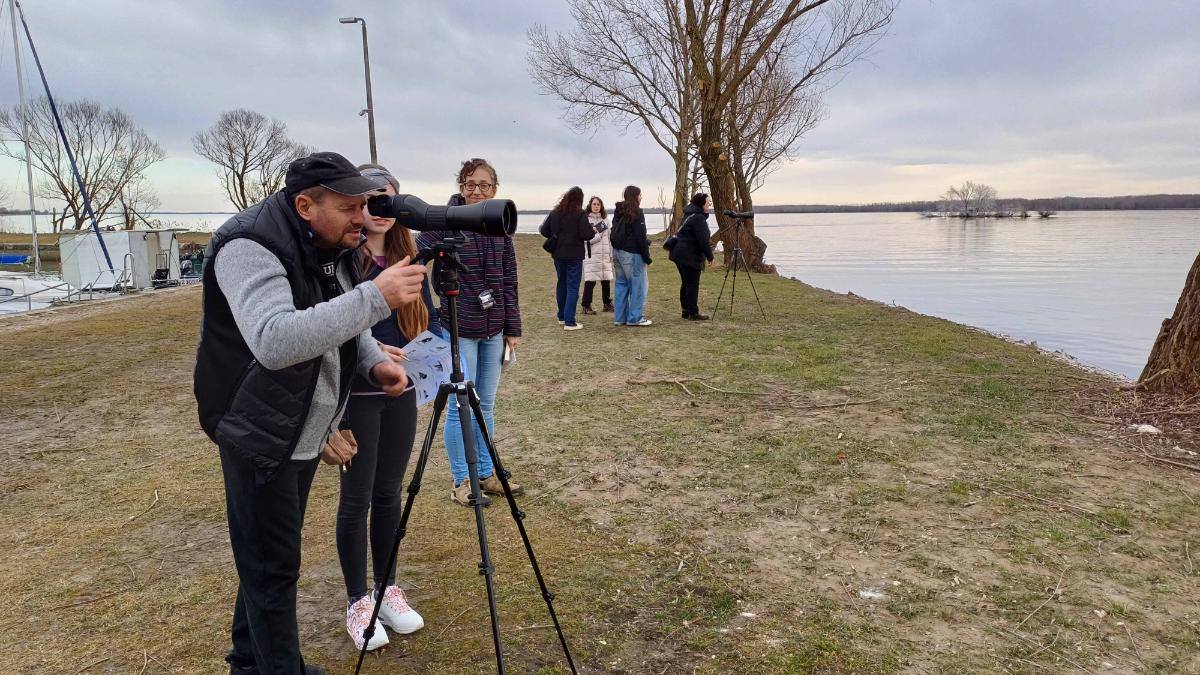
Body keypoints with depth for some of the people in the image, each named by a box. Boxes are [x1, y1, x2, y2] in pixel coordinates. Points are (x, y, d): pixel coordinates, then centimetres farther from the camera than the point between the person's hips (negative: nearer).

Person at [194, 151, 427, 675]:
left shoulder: (333, 245, 4)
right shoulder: (249, 247, -23)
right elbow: (275, 341, -39)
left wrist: (375, 361, -5)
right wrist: (375, 298, -42)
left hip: (306, 430, 8)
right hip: (260, 433, -8)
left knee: (267, 556, 21)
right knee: (273, 564, 0)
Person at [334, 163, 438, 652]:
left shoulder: (408, 256, 6)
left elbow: (428, 318, 9)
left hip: (401, 392, 5)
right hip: (355, 394, -5)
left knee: (389, 493, 14)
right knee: (357, 498, 6)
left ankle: (388, 589, 29)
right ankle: (357, 601, 21)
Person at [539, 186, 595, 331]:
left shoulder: (554, 213, 3)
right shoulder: (580, 214, -13)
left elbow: (543, 231, 4)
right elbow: (586, 234, -19)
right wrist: (593, 232, 2)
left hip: (558, 254, 6)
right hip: (574, 255, -5)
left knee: (562, 284, 19)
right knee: (573, 287, -1)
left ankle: (562, 317, 28)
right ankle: (569, 322, -5)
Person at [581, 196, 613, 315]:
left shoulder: (605, 219, 13)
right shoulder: (586, 219, -5)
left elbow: (609, 237, 16)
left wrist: (611, 253, 14)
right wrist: (598, 232, -11)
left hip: (605, 255, 5)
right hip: (591, 255, -5)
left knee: (606, 280, 9)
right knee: (590, 281, -5)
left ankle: (607, 304, 22)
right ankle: (586, 306, 2)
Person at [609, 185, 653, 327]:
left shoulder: (618, 212, 12)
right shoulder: (636, 213, -12)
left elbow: (614, 233, 14)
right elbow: (640, 237, -14)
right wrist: (647, 256, -9)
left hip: (617, 251, 8)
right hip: (632, 253, -8)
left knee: (621, 284, 13)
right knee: (638, 285, -1)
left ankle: (620, 317, 15)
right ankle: (635, 318, 0)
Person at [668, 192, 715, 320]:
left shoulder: (689, 215, 15)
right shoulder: (698, 218, -16)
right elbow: (703, 240, -19)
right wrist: (710, 256, -9)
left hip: (680, 254, 10)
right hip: (690, 256, -10)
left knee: (686, 283, 15)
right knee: (692, 284, -4)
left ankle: (686, 310, 20)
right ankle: (693, 313, -1)